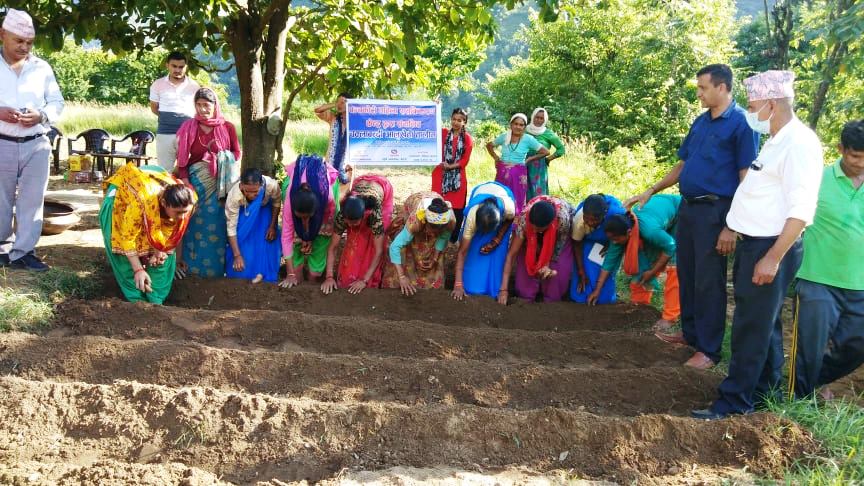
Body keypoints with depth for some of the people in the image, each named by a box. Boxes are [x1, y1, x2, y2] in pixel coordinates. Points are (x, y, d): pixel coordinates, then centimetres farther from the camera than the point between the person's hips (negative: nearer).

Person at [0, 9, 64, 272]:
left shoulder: (42, 67, 6)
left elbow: (57, 103, 8)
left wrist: (41, 116, -12)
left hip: (37, 145, 2)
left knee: (32, 201, 1)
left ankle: (22, 252, 8)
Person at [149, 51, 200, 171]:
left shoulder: (194, 86, 2)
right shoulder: (158, 85, 4)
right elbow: (154, 108, 13)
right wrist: (167, 118, 7)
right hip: (165, 133, 1)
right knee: (164, 171, 5)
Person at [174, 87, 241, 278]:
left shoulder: (228, 127, 0)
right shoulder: (188, 128, 0)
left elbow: (237, 154, 9)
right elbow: (182, 160, 0)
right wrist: (186, 185, -10)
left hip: (221, 184, 0)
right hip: (196, 182, 0)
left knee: (217, 226, -4)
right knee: (193, 224, -4)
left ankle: (216, 266, 8)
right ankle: (184, 263, 4)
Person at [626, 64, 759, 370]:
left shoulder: (741, 123, -12)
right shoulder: (701, 122, 12)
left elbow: (747, 176, -15)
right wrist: (651, 192, 16)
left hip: (715, 210, -8)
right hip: (688, 207, 8)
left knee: (708, 282, -2)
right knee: (686, 274, 15)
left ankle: (709, 349, 9)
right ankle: (690, 333, 30)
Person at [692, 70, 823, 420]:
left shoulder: (799, 143, -18)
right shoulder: (776, 141, 12)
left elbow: (801, 210, -23)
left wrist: (773, 258, -25)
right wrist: (732, 229, 20)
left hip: (770, 248, -10)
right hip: (752, 244, 10)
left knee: (751, 328, -2)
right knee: (764, 324, 18)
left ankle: (734, 402, 7)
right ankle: (765, 391, 31)